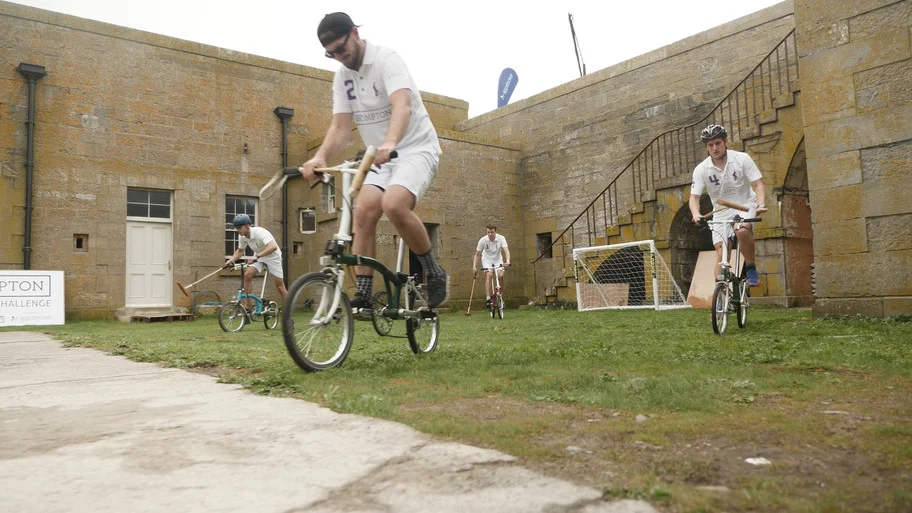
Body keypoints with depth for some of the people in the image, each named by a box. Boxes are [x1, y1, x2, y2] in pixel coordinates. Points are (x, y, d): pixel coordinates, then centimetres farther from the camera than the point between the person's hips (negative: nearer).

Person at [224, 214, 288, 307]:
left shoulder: (260, 232, -33)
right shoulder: (242, 236, -12)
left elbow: (273, 247, -47)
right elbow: (240, 251, 6)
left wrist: (257, 256, -54)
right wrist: (231, 260, -12)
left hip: (272, 257, -6)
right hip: (258, 257, 6)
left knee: (279, 285, -6)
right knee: (247, 274, -17)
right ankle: (248, 306, -10)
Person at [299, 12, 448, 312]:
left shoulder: (386, 59, -15)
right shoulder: (342, 77, 5)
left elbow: (402, 105, -34)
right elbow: (341, 125, -2)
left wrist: (389, 143, -54)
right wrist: (320, 157, -23)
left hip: (416, 149, -6)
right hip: (380, 158, 6)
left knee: (393, 205, -31)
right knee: (364, 211, -16)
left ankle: (435, 273, -11)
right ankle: (363, 297, -9)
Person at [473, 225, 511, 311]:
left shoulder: (501, 238, -20)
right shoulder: (483, 240, -20)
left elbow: (506, 250, -31)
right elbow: (477, 254, -13)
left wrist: (507, 261, -49)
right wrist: (474, 267, -22)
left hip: (498, 259, 1)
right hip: (487, 259, -1)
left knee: (501, 275, -20)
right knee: (489, 275, -26)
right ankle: (488, 299, -30)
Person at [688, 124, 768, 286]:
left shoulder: (742, 159, -10)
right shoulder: (701, 169, -8)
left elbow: (758, 184, -11)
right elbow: (694, 197, -10)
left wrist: (761, 204, -29)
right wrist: (696, 214, -32)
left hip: (745, 205, -2)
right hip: (721, 212, 2)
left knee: (742, 230, -34)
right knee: (721, 253, -9)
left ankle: (750, 267, -12)